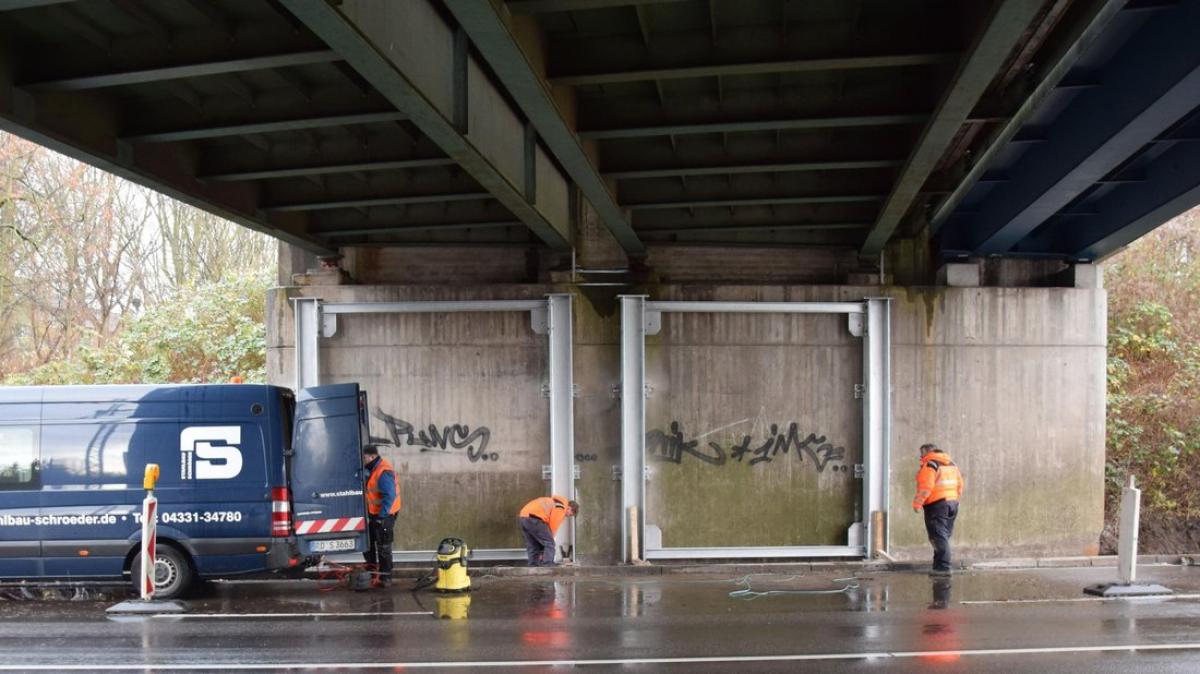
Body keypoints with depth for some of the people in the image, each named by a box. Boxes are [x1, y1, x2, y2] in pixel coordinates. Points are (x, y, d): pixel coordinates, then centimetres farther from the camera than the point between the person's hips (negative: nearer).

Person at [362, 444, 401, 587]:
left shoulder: (383, 473, -24)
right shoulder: (373, 469, 8)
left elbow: (390, 496, -27)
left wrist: (381, 515, -25)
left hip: (384, 515, -10)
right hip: (373, 513, 10)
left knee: (383, 547, -1)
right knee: (367, 542, 17)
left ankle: (385, 578, 7)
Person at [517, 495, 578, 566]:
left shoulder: (555, 503, 32)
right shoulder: (562, 506, 3)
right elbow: (553, 526, -3)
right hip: (534, 518, -10)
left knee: (533, 547, 16)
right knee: (549, 544, -4)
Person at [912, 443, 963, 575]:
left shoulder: (930, 465, -11)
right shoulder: (952, 464, 16)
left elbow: (925, 487, -19)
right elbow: (960, 485, 16)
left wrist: (917, 503, -14)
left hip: (936, 505, -8)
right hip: (953, 503, 8)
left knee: (939, 536, -7)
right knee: (944, 536, 15)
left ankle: (943, 567, -11)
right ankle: (940, 565, 19)